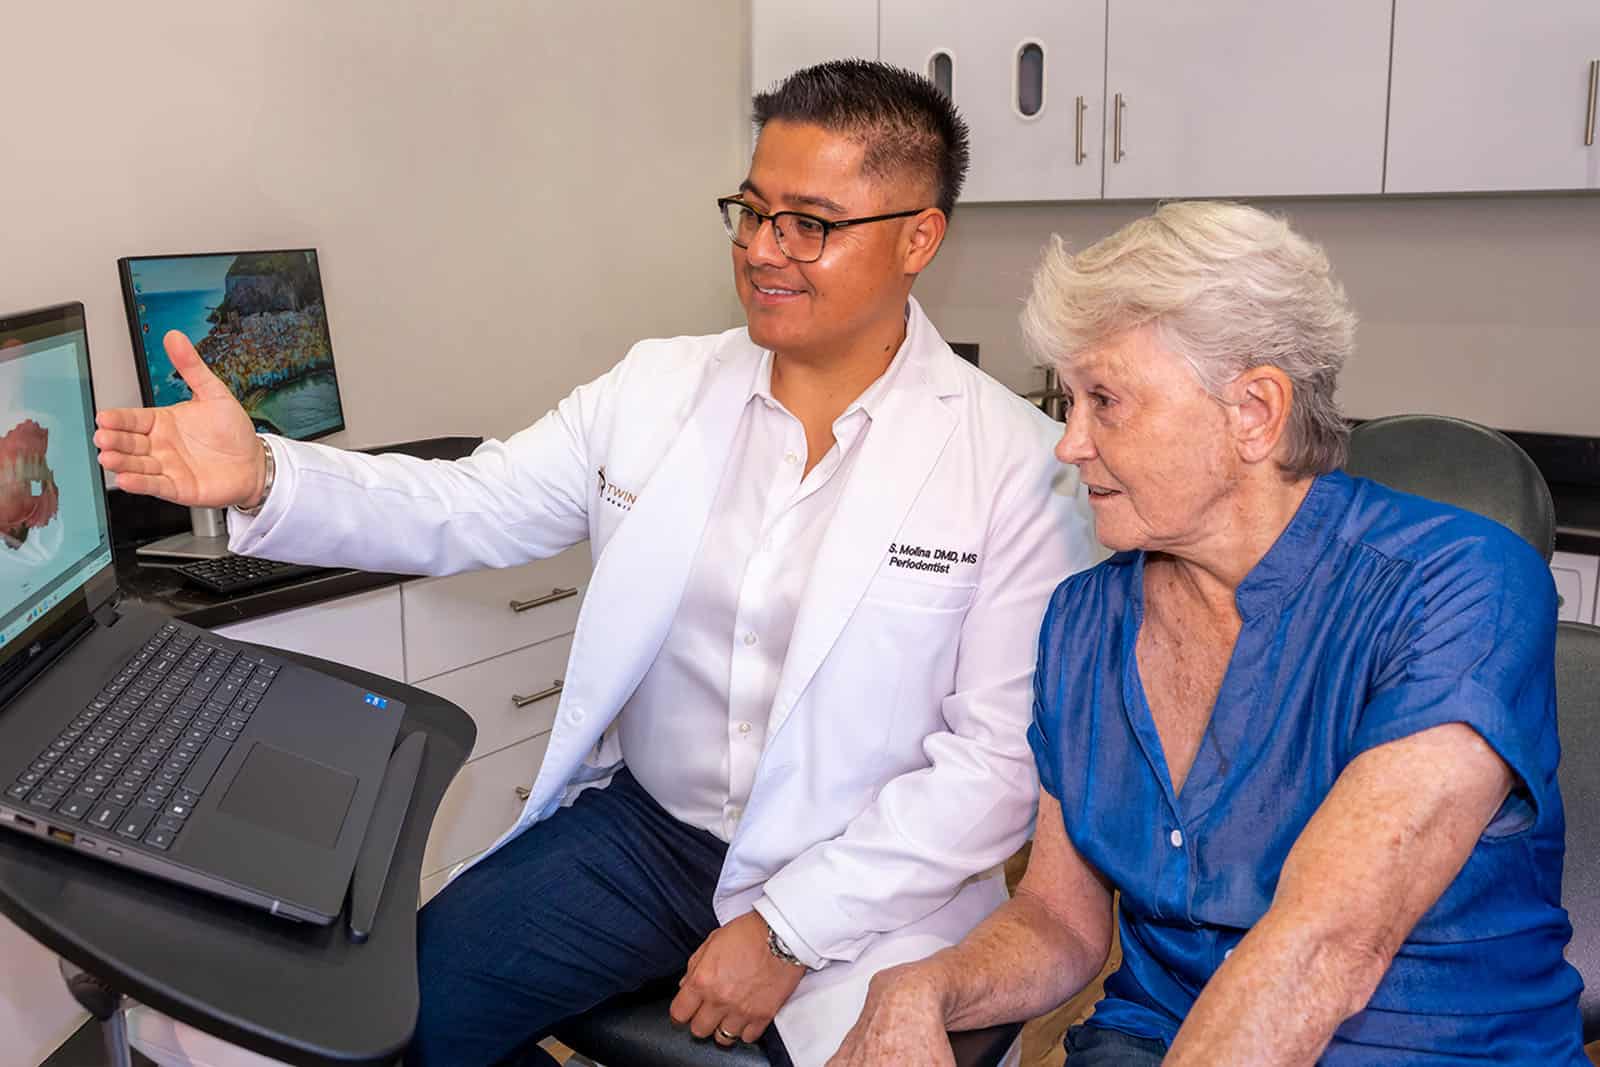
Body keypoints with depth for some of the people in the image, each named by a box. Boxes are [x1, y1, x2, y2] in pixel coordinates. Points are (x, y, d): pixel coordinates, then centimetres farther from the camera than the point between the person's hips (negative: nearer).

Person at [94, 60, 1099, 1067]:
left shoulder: (1016, 462, -13)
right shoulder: (659, 388, 1)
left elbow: (1002, 753, -13)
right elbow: (464, 509, -2)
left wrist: (786, 930, -16)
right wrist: (262, 478, -20)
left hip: (856, 891, -3)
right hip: (643, 824, 3)